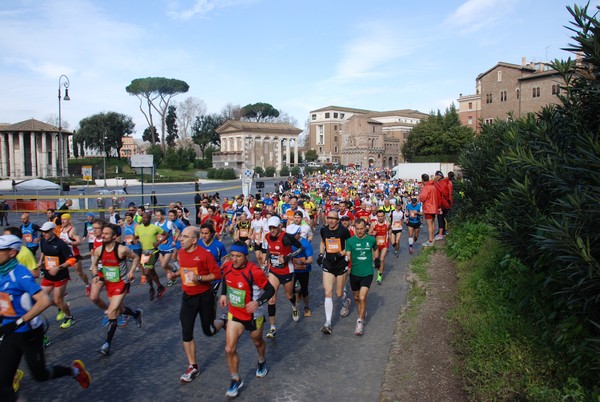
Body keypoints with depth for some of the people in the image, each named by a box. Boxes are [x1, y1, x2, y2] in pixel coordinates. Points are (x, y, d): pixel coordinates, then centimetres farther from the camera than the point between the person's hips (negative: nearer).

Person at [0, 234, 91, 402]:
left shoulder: (20, 273, -22)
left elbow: (44, 301, -31)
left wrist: (18, 322, -31)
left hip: (28, 333, -6)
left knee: (39, 374, 10)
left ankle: (74, 370, 36)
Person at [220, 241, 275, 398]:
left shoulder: (254, 272, -30)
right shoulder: (227, 266, -13)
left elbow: (270, 290, -22)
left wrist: (258, 302, -37)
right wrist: (223, 294, 2)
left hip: (252, 316, -3)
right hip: (234, 314, 4)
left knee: (258, 342, 23)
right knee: (229, 349, -3)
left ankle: (262, 363, 56)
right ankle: (236, 380, 20)